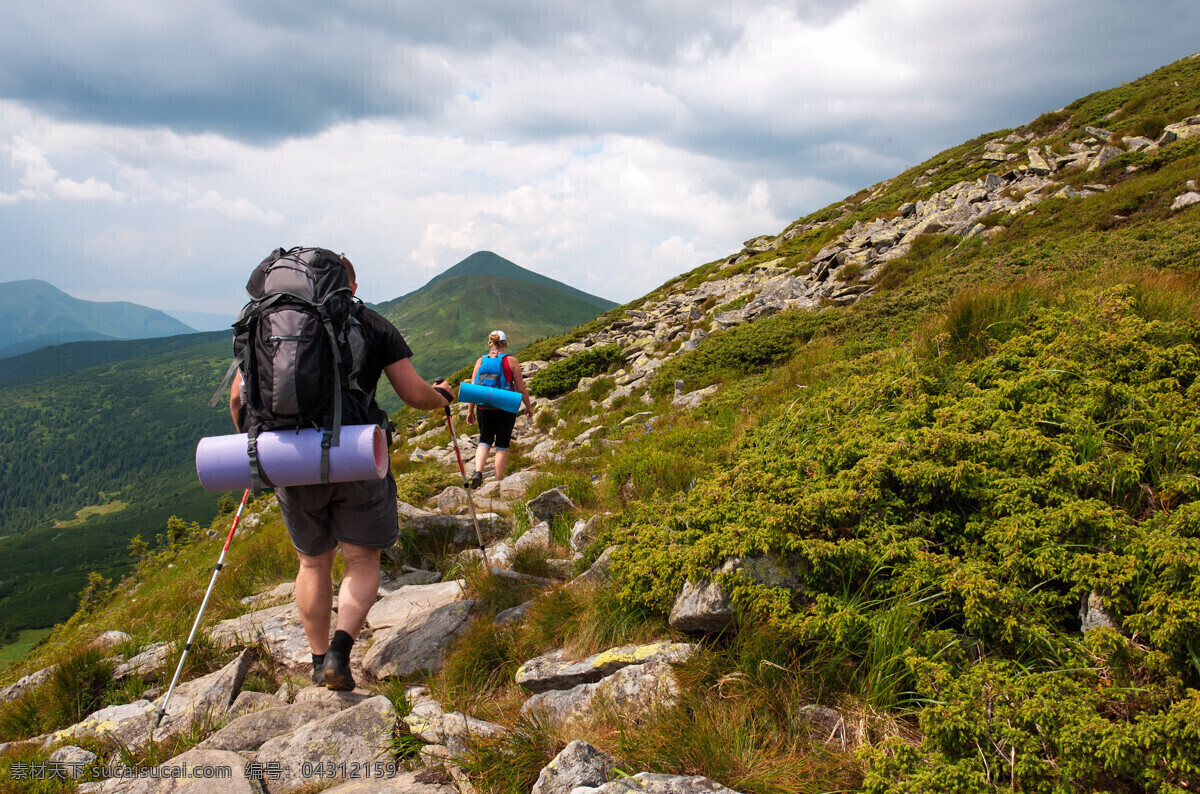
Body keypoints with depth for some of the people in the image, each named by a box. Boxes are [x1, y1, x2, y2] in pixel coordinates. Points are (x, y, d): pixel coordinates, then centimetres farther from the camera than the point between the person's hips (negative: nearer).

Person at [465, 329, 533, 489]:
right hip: (505, 409, -2)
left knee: (484, 441, 18)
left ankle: (478, 472, -4)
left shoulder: (481, 361, 1)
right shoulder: (510, 361, -5)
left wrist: (470, 411, 9)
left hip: (484, 409, 2)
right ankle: (498, 481, 12)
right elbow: (521, 389, -3)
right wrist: (528, 407, 11)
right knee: (502, 445, 9)